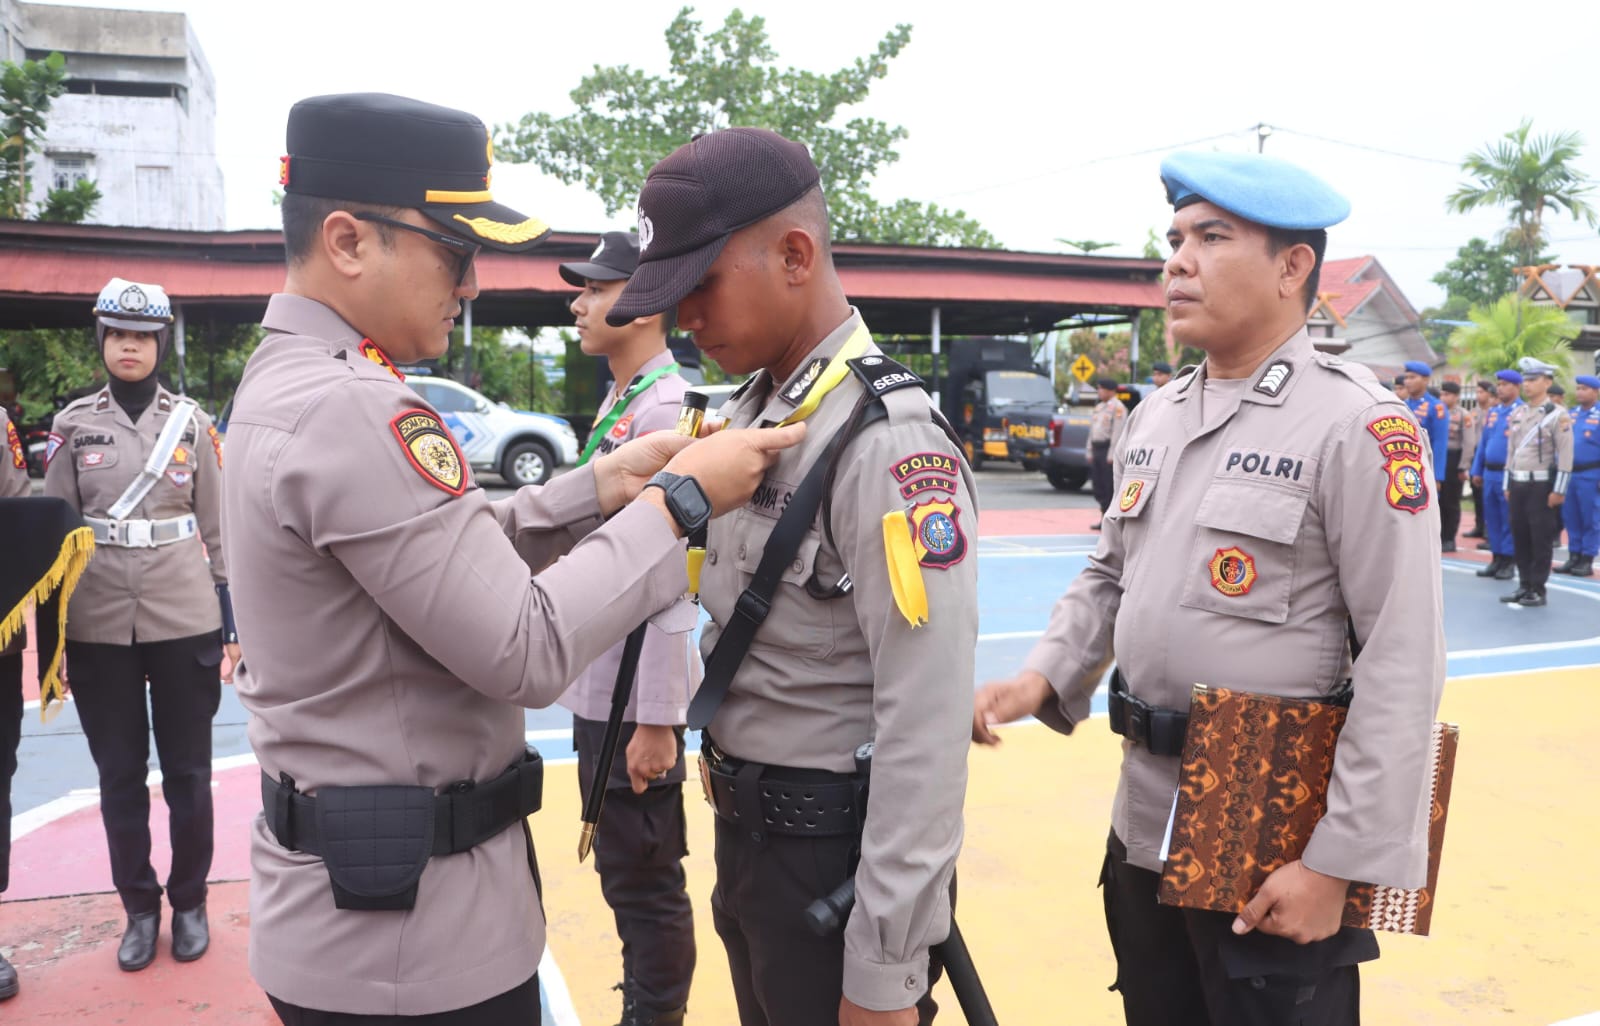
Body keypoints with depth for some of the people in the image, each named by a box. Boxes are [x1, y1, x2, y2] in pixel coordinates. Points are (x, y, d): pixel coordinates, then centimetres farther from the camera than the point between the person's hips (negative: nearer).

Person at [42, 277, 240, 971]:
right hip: (98, 627, 1)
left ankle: (189, 903, 24)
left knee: (188, 771, 7)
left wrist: (232, 625, 2)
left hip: (184, 622, -1)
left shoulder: (192, 422, 2)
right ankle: (139, 909, 26)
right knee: (119, 775, 10)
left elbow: (219, 528, 4)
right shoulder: (73, 425, 3)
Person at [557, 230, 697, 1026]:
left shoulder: (664, 408, -18)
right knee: (622, 870, 22)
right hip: (598, 686, 10)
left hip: (634, 697, -10)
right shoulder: (619, 402, 11)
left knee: (645, 879, 6)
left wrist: (656, 720, -22)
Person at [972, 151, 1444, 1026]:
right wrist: (1042, 678, -2)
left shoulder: (1357, 425, -14)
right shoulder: (1154, 419, 7)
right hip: (1145, 820, 7)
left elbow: (1403, 665, -17)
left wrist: (1337, 863, -18)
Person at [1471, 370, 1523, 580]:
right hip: (1489, 473, 7)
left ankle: (1509, 562, 8)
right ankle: (1496, 559, 19)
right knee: (1492, 519, 11)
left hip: (1509, 475, -7)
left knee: (1509, 521, 1)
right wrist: (1477, 471, 15)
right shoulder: (1492, 413, 14)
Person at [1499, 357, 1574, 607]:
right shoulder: (1517, 413, 11)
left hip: (1541, 484, -6)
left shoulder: (1557, 414, -7)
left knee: (1541, 539, 0)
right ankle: (1524, 586, 18)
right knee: (1520, 537, 9)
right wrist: (1507, 485, 14)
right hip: (1517, 483, 6)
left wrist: (1558, 490, -14)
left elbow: (1566, 455, -10)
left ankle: (1538, 590, 7)